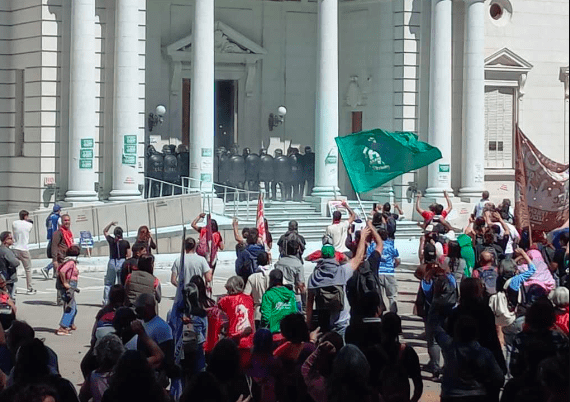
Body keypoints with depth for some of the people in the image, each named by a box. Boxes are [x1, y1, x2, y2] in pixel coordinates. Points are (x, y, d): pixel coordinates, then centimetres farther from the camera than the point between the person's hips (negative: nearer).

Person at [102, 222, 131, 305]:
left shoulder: (111, 240, -3)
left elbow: (105, 231, 15)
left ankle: (106, 301, 5)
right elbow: (129, 256, -2)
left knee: (108, 284, 9)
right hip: (122, 263, 0)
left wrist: (111, 224, 13)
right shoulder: (126, 243, -5)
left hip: (112, 262, 0)